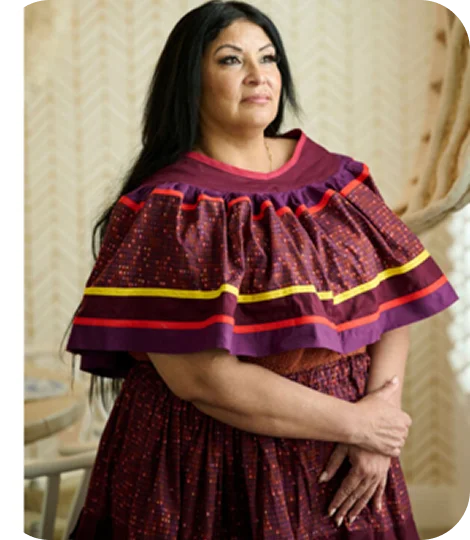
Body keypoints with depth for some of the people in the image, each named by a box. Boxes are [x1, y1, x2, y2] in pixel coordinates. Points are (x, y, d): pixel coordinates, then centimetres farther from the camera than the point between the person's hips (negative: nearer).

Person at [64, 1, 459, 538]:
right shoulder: (164, 210, -12)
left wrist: (380, 423, -14)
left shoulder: (335, 176, 3)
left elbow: (393, 301, 2)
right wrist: (355, 422, -17)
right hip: (213, 473, -4)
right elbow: (198, 376, -19)